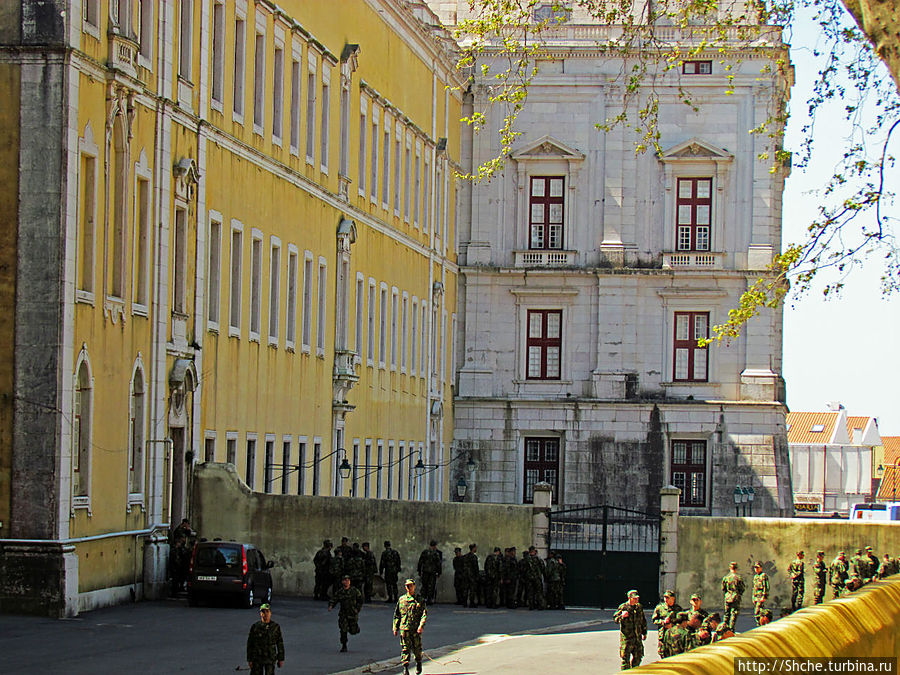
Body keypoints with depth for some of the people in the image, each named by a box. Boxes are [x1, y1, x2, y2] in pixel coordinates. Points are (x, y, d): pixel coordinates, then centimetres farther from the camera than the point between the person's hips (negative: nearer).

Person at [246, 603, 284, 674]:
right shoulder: (255, 627, -3)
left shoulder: (275, 627, 0)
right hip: (257, 660, 0)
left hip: (270, 659, 0)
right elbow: (249, 644, 0)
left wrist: (281, 659, 3)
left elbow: (280, 644, 5)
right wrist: (249, 660, -2)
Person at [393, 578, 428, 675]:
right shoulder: (401, 599, 11)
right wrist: (395, 628, 9)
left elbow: (424, 614, -3)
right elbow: (396, 615, 15)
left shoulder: (420, 600, 4)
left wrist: (421, 625, -17)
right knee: (405, 649, -6)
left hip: (416, 629, -1)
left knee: (417, 648, 6)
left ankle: (419, 663, 31)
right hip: (404, 628, 1)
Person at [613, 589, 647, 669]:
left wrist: (644, 633, 22)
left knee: (638, 656, 9)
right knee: (625, 657, -4)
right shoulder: (623, 607, -6)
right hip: (626, 636, -5)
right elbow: (615, 619, -6)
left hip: (637, 636, 5)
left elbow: (643, 621, 21)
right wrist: (622, 616, -26)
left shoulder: (639, 607, 11)